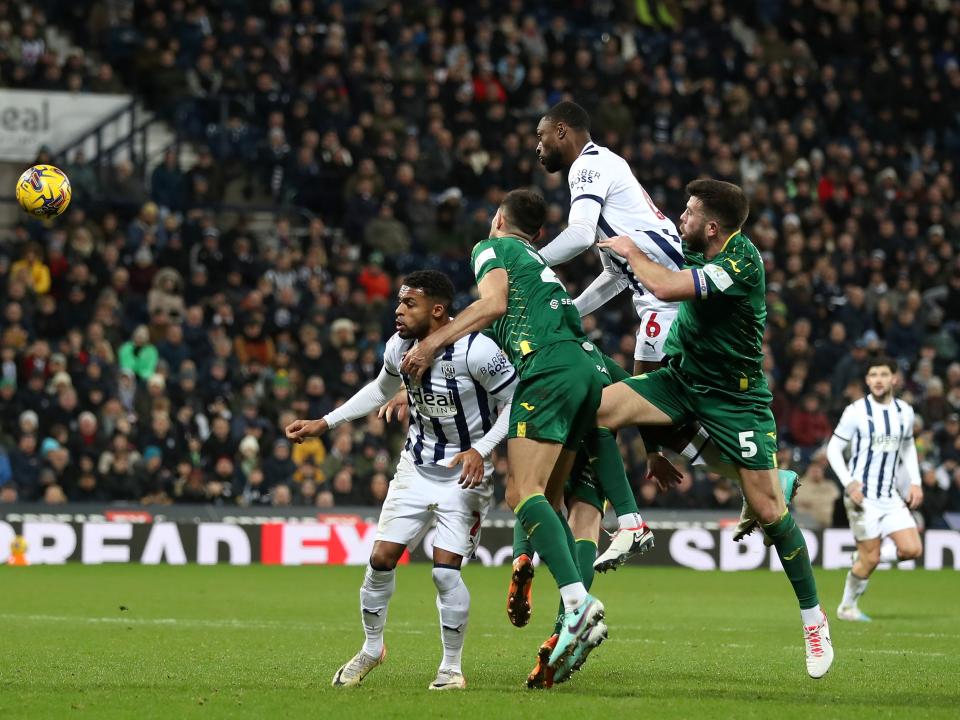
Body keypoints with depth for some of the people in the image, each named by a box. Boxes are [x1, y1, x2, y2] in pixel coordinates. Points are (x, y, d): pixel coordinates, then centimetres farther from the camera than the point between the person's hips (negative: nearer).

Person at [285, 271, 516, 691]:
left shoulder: (475, 351, -25)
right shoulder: (399, 347, -5)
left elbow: (516, 402, -16)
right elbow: (381, 391, 17)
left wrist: (481, 449, -27)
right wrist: (325, 424, 14)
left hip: (465, 472, -5)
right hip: (416, 467, 5)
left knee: (445, 570, -13)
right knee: (382, 558, 1)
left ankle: (452, 666, 6)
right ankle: (372, 648, 24)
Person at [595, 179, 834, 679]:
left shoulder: (743, 262, -25)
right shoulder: (702, 249, 0)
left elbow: (666, 287, -32)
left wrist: (631, 251, -16)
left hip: (735, 397, -7)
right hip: (681, 378, 7)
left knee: (769, 511, -7)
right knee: (598, 407, -17)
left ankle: (813, 616, 9)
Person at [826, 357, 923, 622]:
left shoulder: (905, 411, 7)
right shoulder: (856, 411, -8)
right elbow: (833, 449, -5)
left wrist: (915, 482, 9)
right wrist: (849, 483, -17)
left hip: (891, 496, 5)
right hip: (863, 496, -5)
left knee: (912, 549, -8)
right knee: (870, 558, -5)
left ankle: (865, 557, 18)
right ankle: (847, 607, 17)